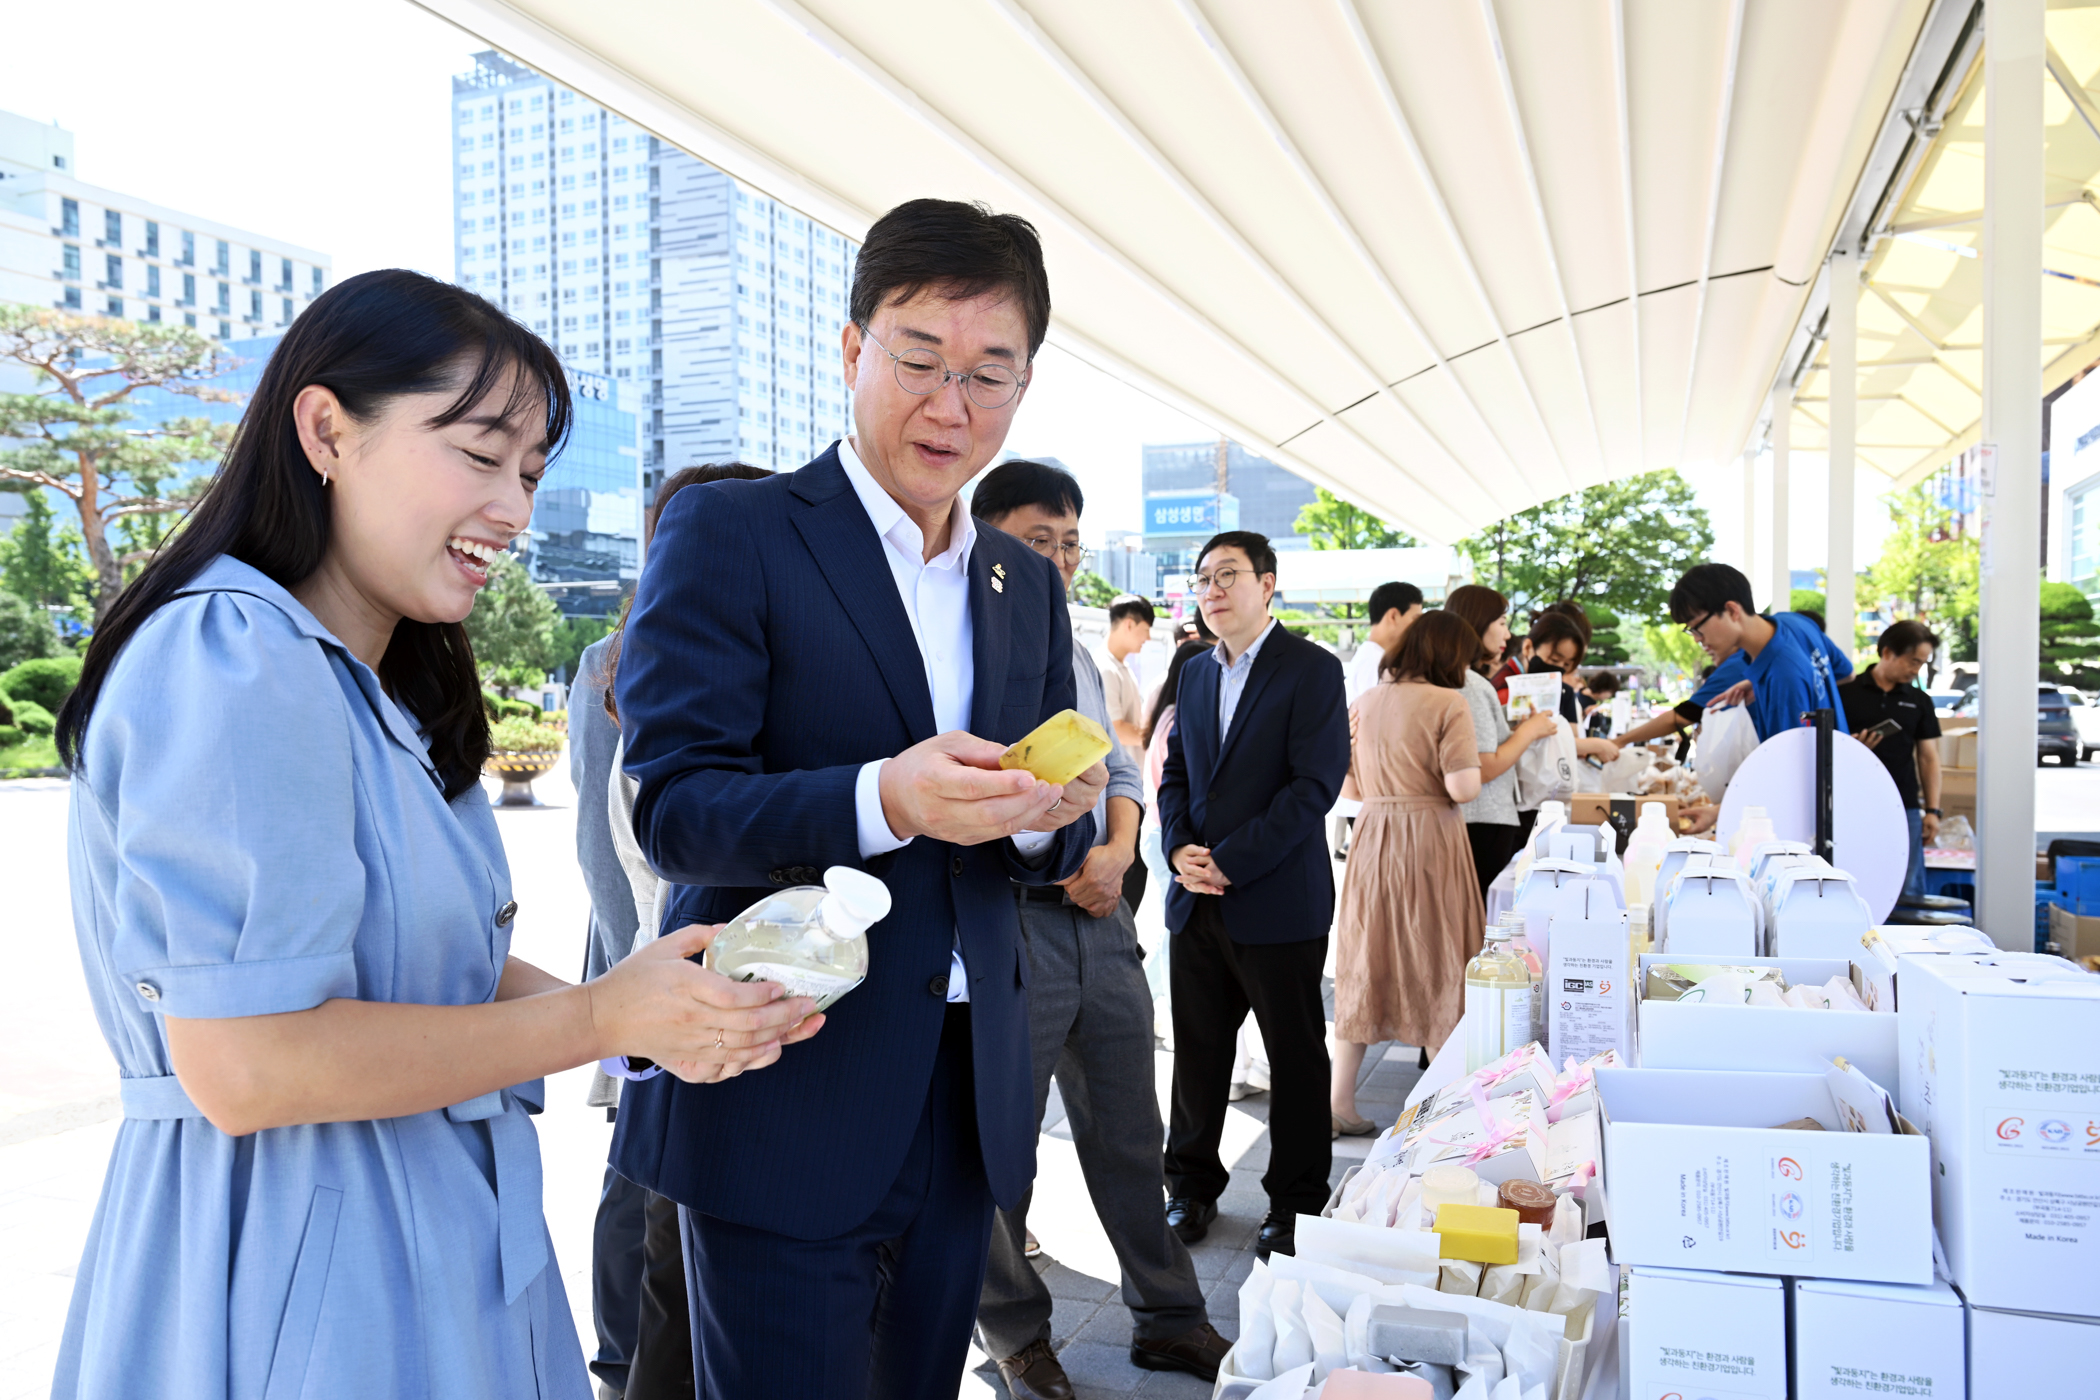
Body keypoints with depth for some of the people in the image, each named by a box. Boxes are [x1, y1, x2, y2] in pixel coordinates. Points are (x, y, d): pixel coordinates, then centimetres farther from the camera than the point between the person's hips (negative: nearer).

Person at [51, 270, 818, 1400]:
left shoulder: (380, 692, 12)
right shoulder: (238, 663, -20)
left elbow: (418, 961, 8)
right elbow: (243, 1065, -24)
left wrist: (644, 1008, -7)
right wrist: (601, 1020, -18)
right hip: (292, 1284, -9)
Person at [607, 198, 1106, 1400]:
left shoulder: (1029, 586, 11)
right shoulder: (729, 532, -6)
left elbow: (1059, 850, 12)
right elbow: (673, 808, -13)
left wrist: (1050, 814, -12)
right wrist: (884, 801, -30)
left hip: (968, 1107, 6)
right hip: (785, 1099, -5)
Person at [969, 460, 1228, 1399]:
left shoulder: (1078, 661, 16)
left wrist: (1117, 849, -2)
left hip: (1100, 918, 7)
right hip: (1004, 924, -7)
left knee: (1129, 1135, 16)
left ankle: (1167, 1319, 32)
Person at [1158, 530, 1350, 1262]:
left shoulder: (1312, 669, -7)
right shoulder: (1195, 674, 13)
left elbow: (1316, 783, -15)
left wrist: (1231, 860, -17)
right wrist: (1179, 848, -4)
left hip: (1278, 900, -5)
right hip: (1197, 901, 5)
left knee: (1296, 1058, 8)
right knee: (1197, 1051, 12)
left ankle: (1296, 1202, 23)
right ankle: (1192, 1187, 29)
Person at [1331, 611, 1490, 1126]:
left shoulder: (1366, 704, 9)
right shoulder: (1449, 704, -9)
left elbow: (1349, 787, 10)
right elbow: (1463, 788, -17)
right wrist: (1471, 768, 4)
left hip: (1373, 836, 5)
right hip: (1430, 838, -5)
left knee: (1365, 966, 10)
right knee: (1437, 964, 6)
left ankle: (1339, 1101, 12)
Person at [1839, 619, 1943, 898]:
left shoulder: (1920, 702, 11)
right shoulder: (1846, 693, 1)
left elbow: (1928, 757, 12)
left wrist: (1932, 809, 4)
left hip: (1904, 809, 3)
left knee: (1908, 891, 1)